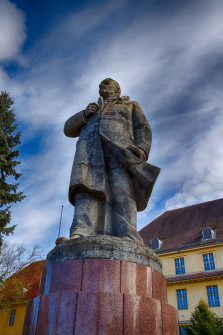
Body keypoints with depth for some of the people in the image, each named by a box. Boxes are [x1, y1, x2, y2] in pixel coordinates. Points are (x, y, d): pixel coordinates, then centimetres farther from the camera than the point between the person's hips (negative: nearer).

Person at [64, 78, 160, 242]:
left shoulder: (131, 105, 33)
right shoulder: (92, 113, 41)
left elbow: (143, 129, 15)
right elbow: (69, 129, 29)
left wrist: (141, 151, -6)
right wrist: (84, 114, 9)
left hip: (118, 143, -2)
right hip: (90, 145, 2)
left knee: (122, 189, -27)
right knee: (87, 184, -27)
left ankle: (127, 239, -40)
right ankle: (81, 236, -44)